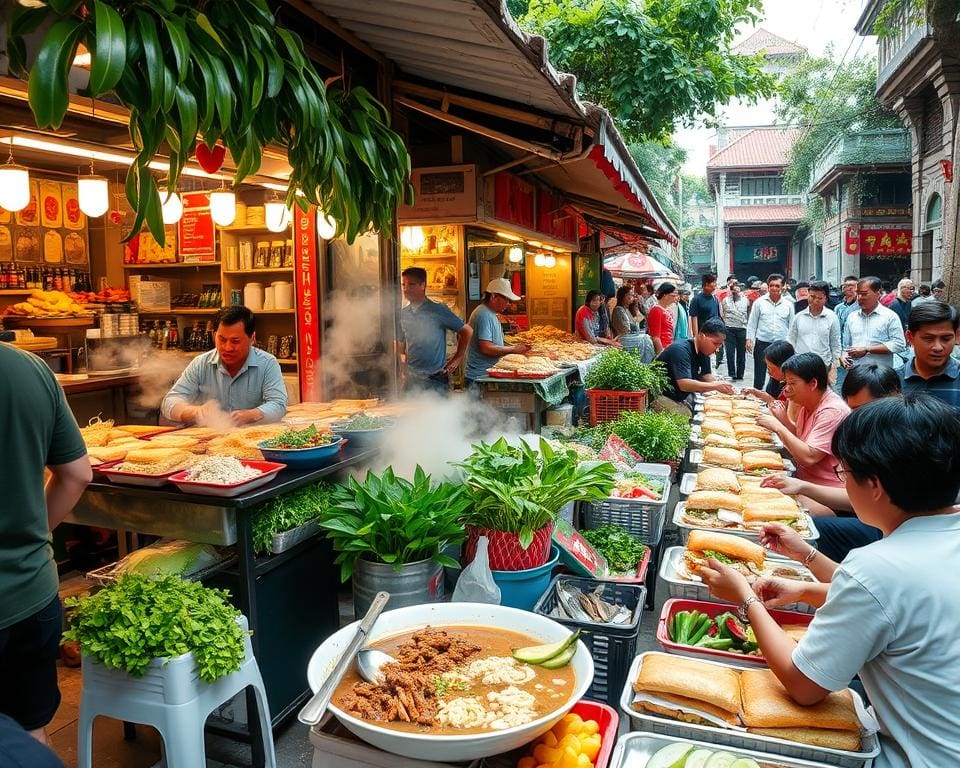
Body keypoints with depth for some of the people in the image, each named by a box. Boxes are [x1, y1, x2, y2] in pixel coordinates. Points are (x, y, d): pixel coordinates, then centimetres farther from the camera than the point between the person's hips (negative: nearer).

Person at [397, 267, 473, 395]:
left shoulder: (438, 310, -6)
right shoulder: (402, 314, 8)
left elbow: (467, 331, 1)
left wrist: (457, 358, 1)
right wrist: (403, 359, 7)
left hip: (436, 380, -4)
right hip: (410, 379, 5)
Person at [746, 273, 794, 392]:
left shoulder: (788, 305, 4)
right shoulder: (759, 302, 1)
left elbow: (791, 326, 8)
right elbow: (752, 322, 4)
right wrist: (749, 339, -3)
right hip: (762, 343, -1)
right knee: (759, 375, 4)